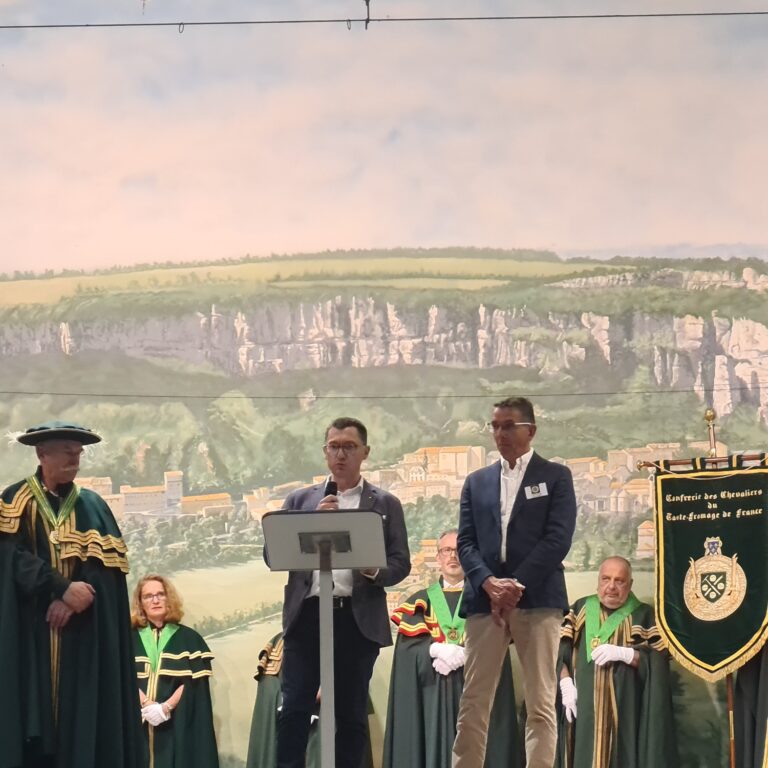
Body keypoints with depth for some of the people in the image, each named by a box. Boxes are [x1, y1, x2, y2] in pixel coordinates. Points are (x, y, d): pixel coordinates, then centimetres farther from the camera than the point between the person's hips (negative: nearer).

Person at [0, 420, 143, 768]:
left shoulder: (93, 506, 12)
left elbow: (107, 562, 1)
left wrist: (71, 599, -15)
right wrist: (63, 589, -19)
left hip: (83, 634, 3)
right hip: (30, 632, -3)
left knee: (82, 714, -3)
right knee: (31, 708, -9)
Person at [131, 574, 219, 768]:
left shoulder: (189, 639, 8)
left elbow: (194, 682, -1)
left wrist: (166, 707, -15)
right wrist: (146, 705, -16)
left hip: (178, 725, -1)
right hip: (137, 725, 1)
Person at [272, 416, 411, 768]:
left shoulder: (385, 503, 11)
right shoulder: (300, 500, 14)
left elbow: (401, 563, 5)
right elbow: (273, 555, 6)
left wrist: (375, 571, -17)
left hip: (358, 618, -1)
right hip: (306, 614, 1)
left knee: (351, 713, 3)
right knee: (294, 709, -5)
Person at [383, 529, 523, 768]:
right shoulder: (421, 601, 18)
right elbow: (409, 645, 2)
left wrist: (464, 655, -18)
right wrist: (437, 650, -18)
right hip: (429, 693, 1)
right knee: (434, 746, -9)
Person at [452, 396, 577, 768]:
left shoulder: (556, 476, 8)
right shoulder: (476, 482, 18)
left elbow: (558, 539, -4)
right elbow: (466, 542, 9)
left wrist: (517, 586, -12)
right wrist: (489, 583, -10)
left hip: (538, 599, -3)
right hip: (485, 598, 3)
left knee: (540, 704, -4)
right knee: (473, 703, -1)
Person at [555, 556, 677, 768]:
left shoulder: (643, 615, 9)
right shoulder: (581, 609, 16)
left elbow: (660, 661, -2)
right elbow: (560, 652, 7)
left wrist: (623, 654, -15)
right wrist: (566, 685, -10)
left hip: (626, 705, -2)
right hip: (584, 701, 2)